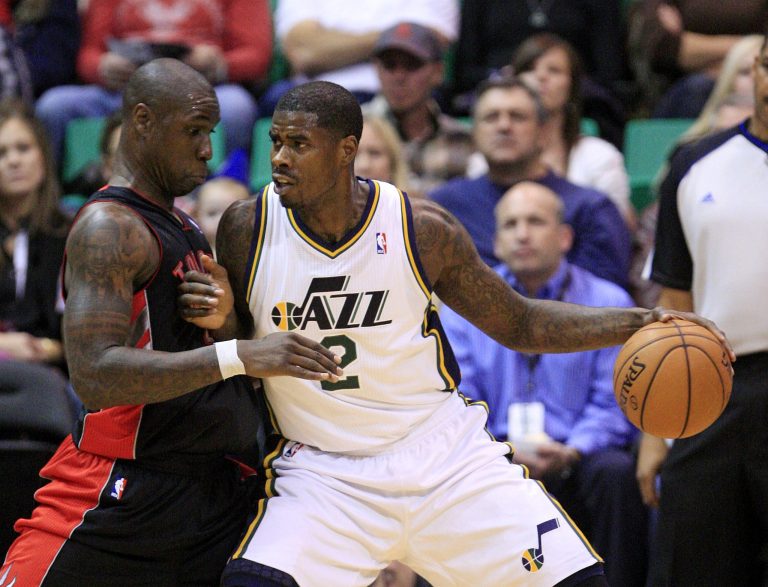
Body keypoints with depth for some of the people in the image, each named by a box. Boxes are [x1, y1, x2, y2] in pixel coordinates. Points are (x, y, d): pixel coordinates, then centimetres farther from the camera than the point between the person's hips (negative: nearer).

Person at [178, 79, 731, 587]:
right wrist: (222, 320, -17)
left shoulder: (421, 227, -8)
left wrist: (636, 323, -6)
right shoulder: (247, 228, -8)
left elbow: (519, 323, 5)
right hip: (322, 472, -1)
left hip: (447, 457, 1)